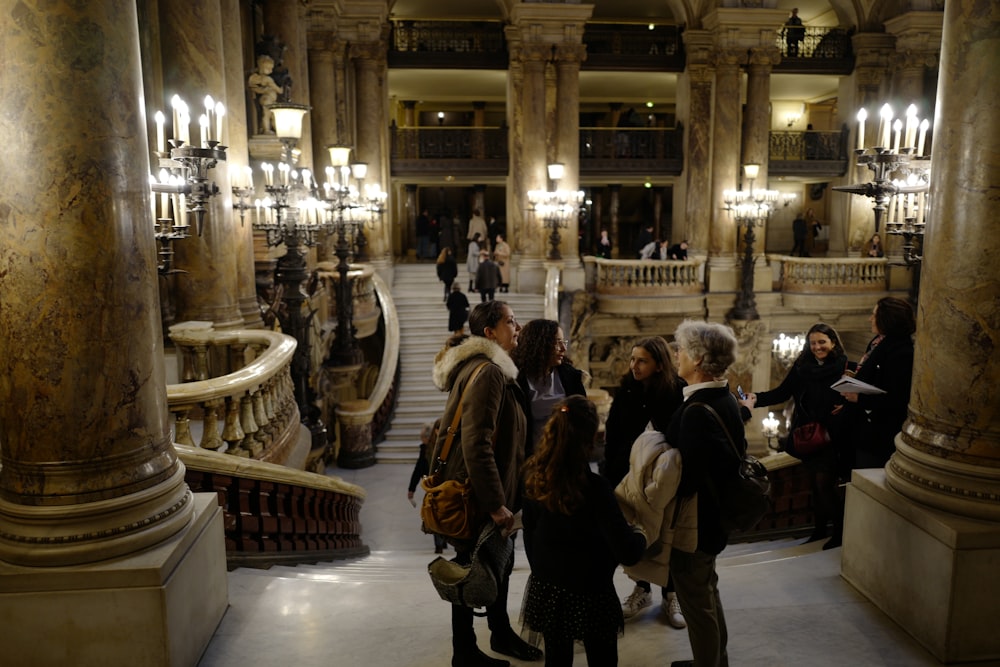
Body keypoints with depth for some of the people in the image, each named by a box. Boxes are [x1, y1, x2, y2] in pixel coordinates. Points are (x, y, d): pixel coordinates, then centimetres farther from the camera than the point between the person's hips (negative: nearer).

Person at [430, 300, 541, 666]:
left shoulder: (492, 369, 11)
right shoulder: (487, 372, -23)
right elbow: (476, 445, -29)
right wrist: (495, 503, -27)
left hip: (491, 489, 10)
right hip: (475, 495, -10)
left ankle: (501, 634, 40)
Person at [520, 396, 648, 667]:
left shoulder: (533, 477, -9)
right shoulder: (594, 488, -25)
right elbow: (627, 552, -23)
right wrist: (640, 536, -2)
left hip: (546, 588, 5)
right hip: (588, 594, -5)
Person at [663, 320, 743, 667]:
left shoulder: (698, 411, -29)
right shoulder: (725, 399, 1)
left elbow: (687, 477, -34)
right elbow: (736, 451, 11)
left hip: (693, 520, -10)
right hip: (715, 513, 10)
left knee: (696, 600, 9)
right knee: (707, 590, 26)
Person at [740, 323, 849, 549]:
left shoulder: (845, 366, -6)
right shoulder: (802, 366, 2)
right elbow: (782, 392, -2)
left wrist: (846, 406, -19)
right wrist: (757, 399, -16)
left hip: (831, 436, -3)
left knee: (824, 483, -6)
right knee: (814, 483, 12)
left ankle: (839, 531, 13)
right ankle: (820, 528, 27)